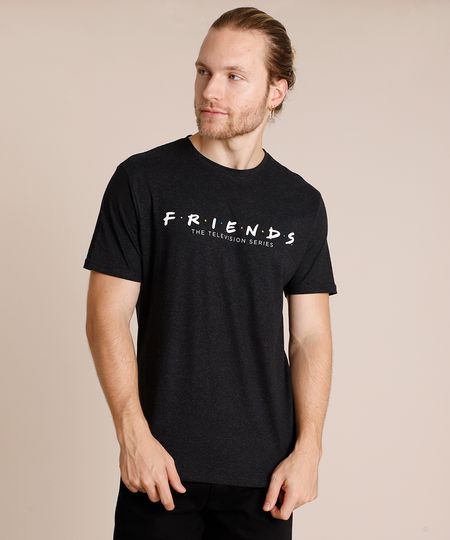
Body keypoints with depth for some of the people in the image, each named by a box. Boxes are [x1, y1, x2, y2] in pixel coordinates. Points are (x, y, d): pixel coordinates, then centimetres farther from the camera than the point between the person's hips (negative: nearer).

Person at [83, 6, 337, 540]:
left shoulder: (302, 204, 4)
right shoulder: (142, 180, -4)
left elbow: (311, 336, 4)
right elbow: (107, 315, -5)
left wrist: (308, 449, -4)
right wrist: (134, 435, -12)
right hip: (162, 463, -2)